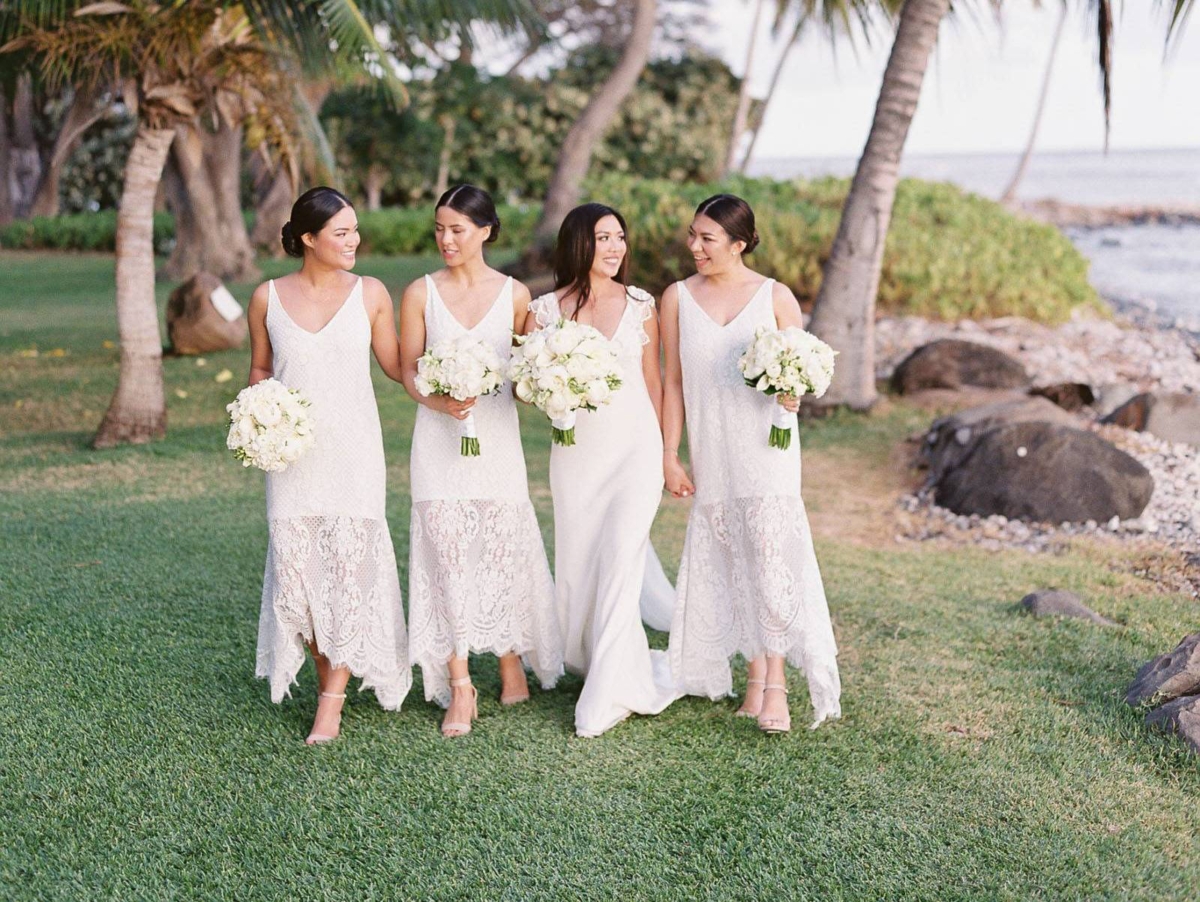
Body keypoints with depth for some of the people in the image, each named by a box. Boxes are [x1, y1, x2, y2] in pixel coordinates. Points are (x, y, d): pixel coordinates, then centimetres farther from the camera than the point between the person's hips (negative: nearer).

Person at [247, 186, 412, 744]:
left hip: (352, 452, -1)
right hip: (292, 453, 1)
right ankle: (327, 673, 20)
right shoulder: (267, 298, 3)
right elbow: (259, 368, 14)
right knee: (297, 568, 1)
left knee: (349, 564, -5)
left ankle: (332, 700, 1)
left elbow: (396, 365, 7)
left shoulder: (370, 294, 1)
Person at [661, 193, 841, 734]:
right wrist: (670, 456, 3)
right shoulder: (678, 298, 5)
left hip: (765, 449, -2)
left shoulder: (776, 297, 0)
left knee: (771, 559, -9)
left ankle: (777, 681, -3)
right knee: (732, 566, 7)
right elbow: (674, 381, 6)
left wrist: (792, 395, -20)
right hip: (711, 453, 2)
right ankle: (755, 678, 17)